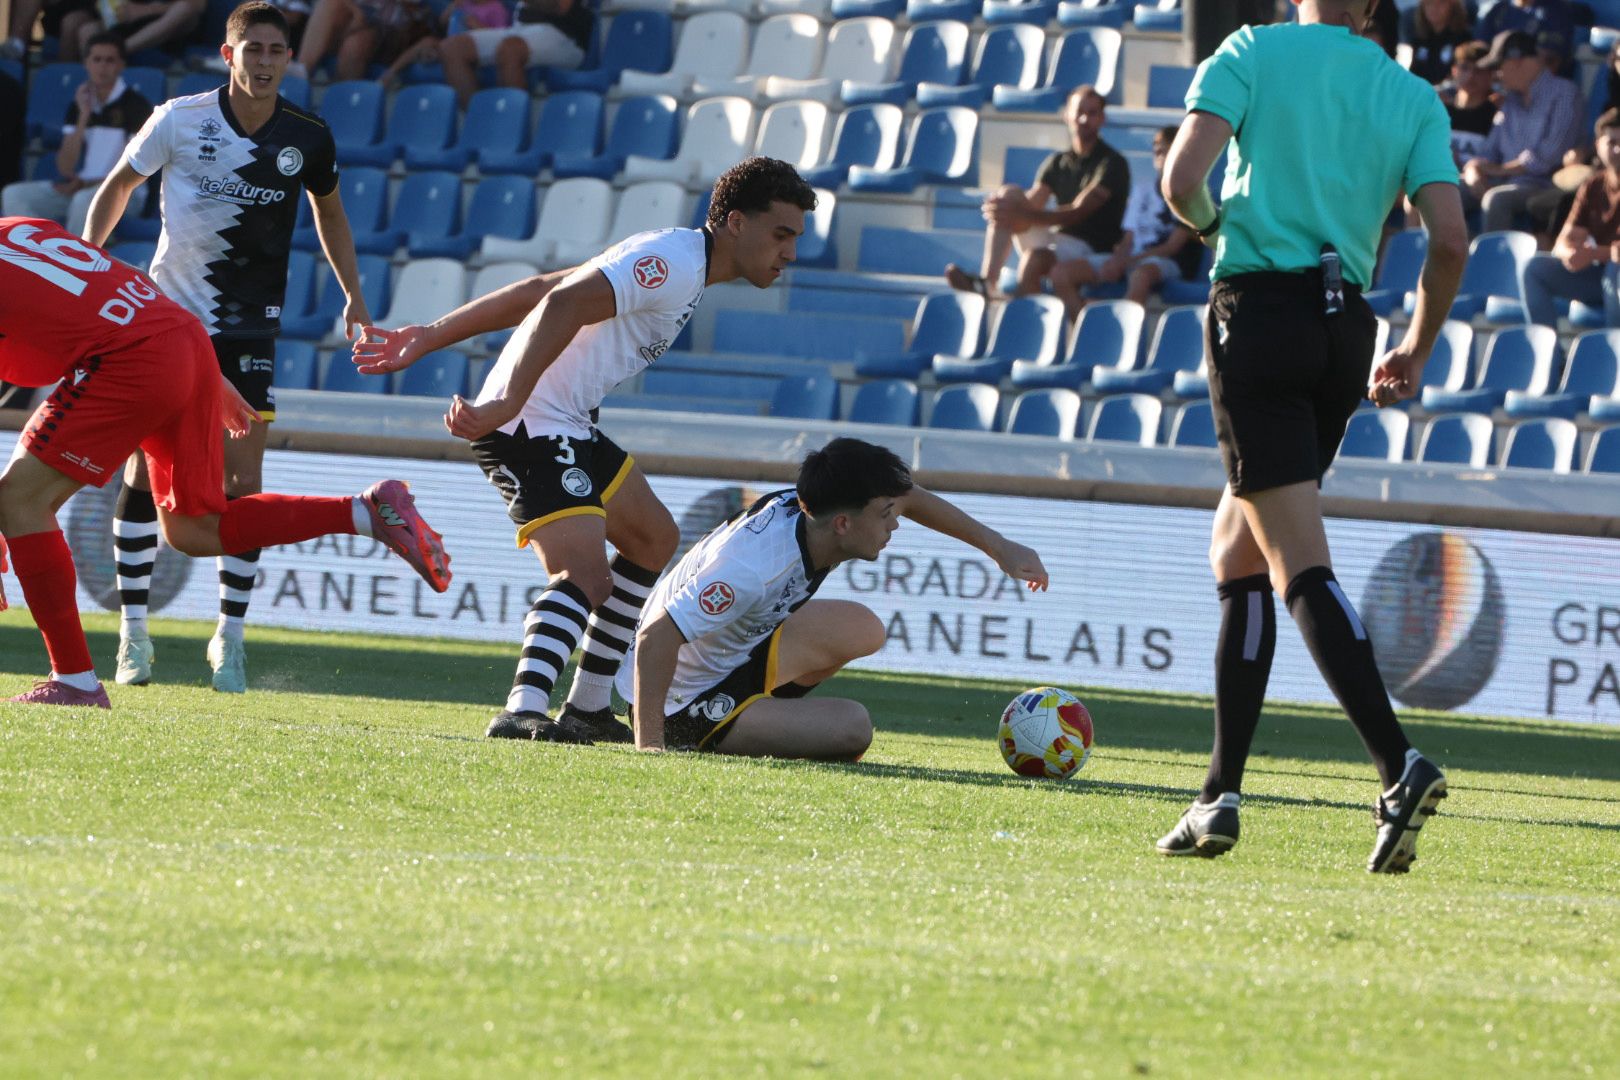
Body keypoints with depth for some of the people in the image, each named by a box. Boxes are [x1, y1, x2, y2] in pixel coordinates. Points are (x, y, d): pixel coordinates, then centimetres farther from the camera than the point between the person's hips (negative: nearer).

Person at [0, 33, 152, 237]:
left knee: (84, 199, -39)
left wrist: (88, 184, -15)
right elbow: (65, 168, 2)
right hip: (81, 186, 6)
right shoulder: (79, 105, 9)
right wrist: (83, 117, -6)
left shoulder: (135, 105, -7)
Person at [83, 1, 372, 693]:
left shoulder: (308, 138, -4)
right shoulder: (180, 120, -8)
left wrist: (353, 296, 15)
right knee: (143, 472, -2)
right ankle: (133, 631, 8)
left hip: (248, 328, 1)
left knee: (243, 482, -6)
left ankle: (230, 636, 4)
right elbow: (119, 185, 7)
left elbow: (328, 213, 16)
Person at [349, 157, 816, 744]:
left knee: (654, 540, 25)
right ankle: (522, 713, -43)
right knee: (585, 574, -26)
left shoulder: (672, 262, 16)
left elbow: (535, 291, 17)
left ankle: (589, 706, 28)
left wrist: (429, 337, 17)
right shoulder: (673, 263, -16)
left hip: (568, 427, 11)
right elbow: (561, 305, -30)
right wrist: (507, 405, -36)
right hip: (531, 426, -11)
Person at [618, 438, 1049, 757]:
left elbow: (909, 498, 10)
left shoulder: (807, 506, -9)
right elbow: (656, 638, -38)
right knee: (851, 728, -22)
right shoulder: (752, 566, -35)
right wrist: (648, 744, -39)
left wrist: (998, 547, 9)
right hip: (683, 709, -9)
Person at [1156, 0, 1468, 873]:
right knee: (1236, 554, 17)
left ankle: (1398, 767, -28)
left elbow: (1180, 182, -10)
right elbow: (1449, 239, 1)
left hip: (1260, 309, -5)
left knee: (1301, 566, -11)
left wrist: (1207, 222, 13)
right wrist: (1415, 354, 14)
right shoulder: (1413, 97, 10)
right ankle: (1220, 794, 13)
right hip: (1346, 326, 5)